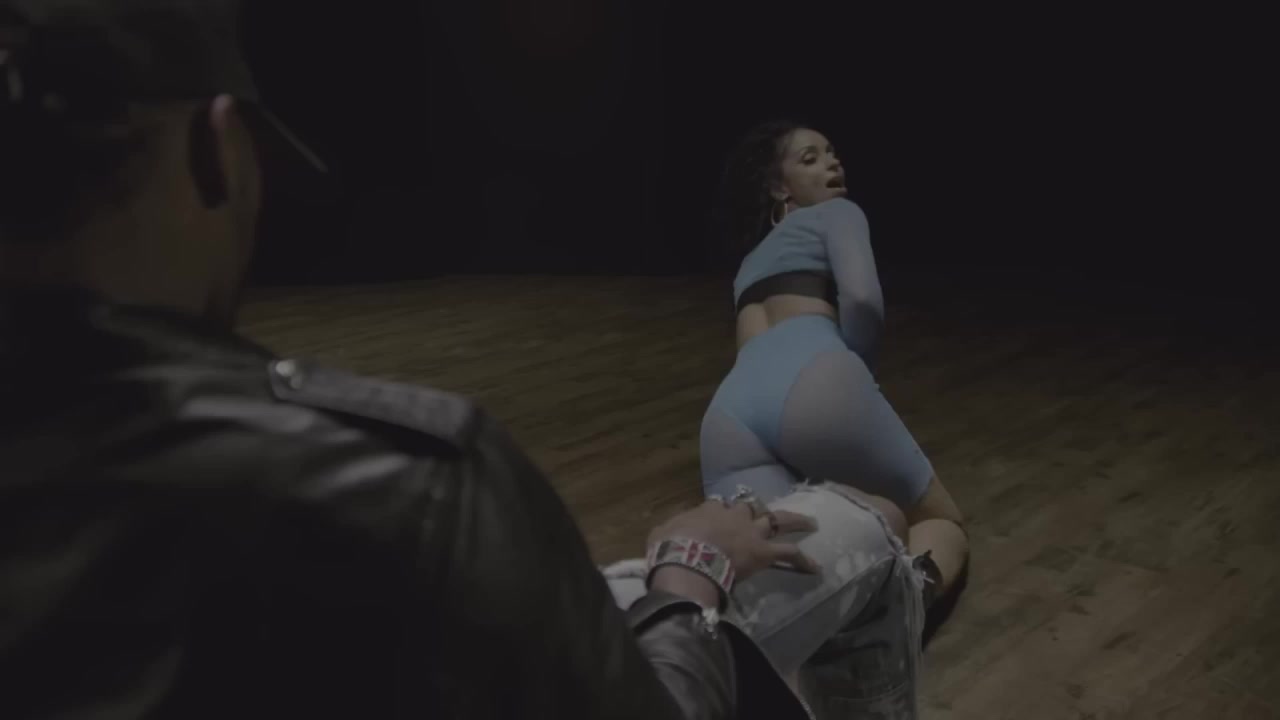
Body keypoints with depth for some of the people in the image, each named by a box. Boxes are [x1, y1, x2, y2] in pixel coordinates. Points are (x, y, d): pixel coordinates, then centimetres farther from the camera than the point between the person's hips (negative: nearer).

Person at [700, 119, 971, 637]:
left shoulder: (749, 259, 42)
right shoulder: (838, 213, 22)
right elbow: (863, 299, 2)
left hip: (729, 414, 5)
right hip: (813, 387, -4)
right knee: (943, 524, 15)